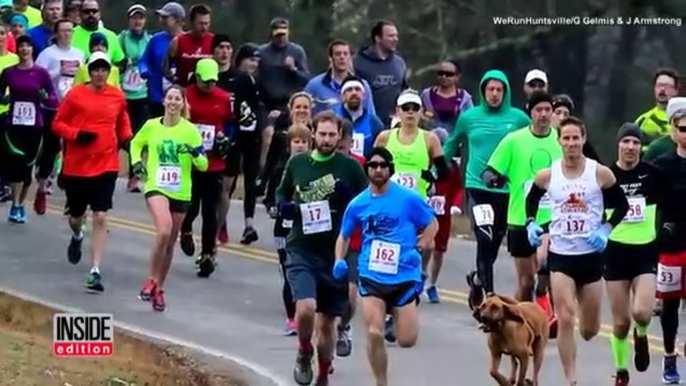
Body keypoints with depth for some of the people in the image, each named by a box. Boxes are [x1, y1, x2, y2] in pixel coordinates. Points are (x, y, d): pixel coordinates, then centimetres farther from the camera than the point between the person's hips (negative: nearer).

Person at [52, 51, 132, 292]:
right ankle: (77, 237, 54)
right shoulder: (75, 95, -5)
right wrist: (76, 134, -17)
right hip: (76, 165, 0)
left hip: (106, 165, 0)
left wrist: (127, 140, 1)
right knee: (76, 216, 16)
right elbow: (58, 124, 0)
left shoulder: (118, 97, 2)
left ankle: (95, 271, -10)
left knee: (100, 217, -11)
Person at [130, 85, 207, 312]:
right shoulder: (151, 126, 0)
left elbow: (203, 165, 0)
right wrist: (137, 162, 2)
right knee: (164, 231, -27)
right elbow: (136, 144, 20)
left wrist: (196, 154, -21)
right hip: (156, 187, -2)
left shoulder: (190, 130, -2)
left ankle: (159, 289, 29)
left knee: (170, 242, 12)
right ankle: (152, 281, -11)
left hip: (181, 192, 2)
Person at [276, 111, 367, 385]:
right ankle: (304, 353, 8)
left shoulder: (350, 167, -4)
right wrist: (284, 207, -4)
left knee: (327, 322, 10)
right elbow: (281, 195, 18)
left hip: (336, 254, 0)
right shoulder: (297, 163, 3)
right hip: (301, 251, 0)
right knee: (306, 307, -23)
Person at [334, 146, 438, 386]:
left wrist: (419, 249, -8)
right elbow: (344, 236, 15)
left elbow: (432, 225, 5)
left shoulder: (409, 199, -6)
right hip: (372, 276, 1)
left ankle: (398, 313, 37)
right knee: (374, 334, -15)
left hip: (404, 276, -1)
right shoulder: (358, 204, 2)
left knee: (407, 341, 1)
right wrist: (340, 261, -2)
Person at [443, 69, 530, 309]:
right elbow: (450, 146, 16)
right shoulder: (469, 117, 4)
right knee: (485, 239, -16)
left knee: (494, 244, 11)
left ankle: (478, 280, 38)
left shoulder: (518, 118, 1)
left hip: (507, 190, 2)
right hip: (477, 188, -2)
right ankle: (489, 294, -13)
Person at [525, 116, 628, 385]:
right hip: (560, 254, -1)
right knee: (565, 320, -13)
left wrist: (606, 228, -9)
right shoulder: (546, 176, -3)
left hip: (591, 255, 1)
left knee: (590, 329, 9)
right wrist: (531, 223, -1)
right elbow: (531, 199, 16)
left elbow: (622, 205, 6)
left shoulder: (601, 174, -5)